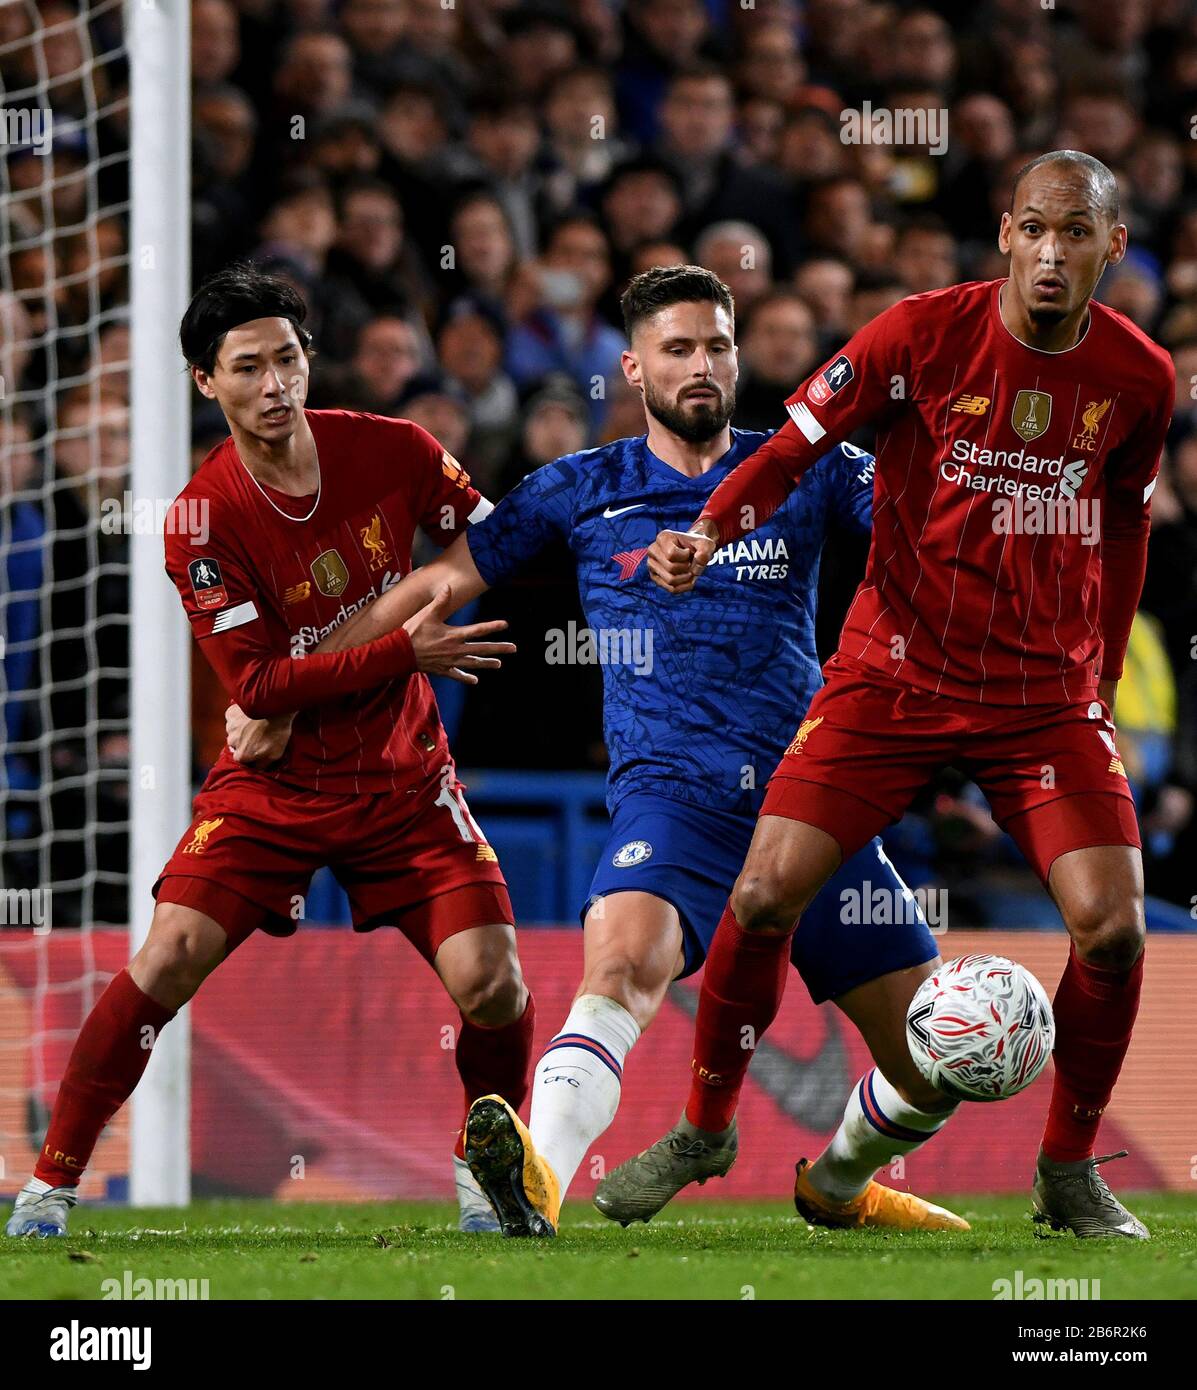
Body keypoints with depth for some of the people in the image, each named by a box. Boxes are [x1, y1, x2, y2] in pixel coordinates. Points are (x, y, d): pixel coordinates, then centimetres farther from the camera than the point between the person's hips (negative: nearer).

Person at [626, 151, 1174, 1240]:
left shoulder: (1139, 377, -1)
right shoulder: (924, 333, -10)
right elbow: (796, 445, -6)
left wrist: (1103, 680, 17)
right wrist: (706, 534, -24)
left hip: (1048, 692, 1)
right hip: (894, 675, -1)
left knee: (1112, 926, -14)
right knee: (767, 893, -10)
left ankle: (1069, 1170, 7)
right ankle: (704, 1128, 13)